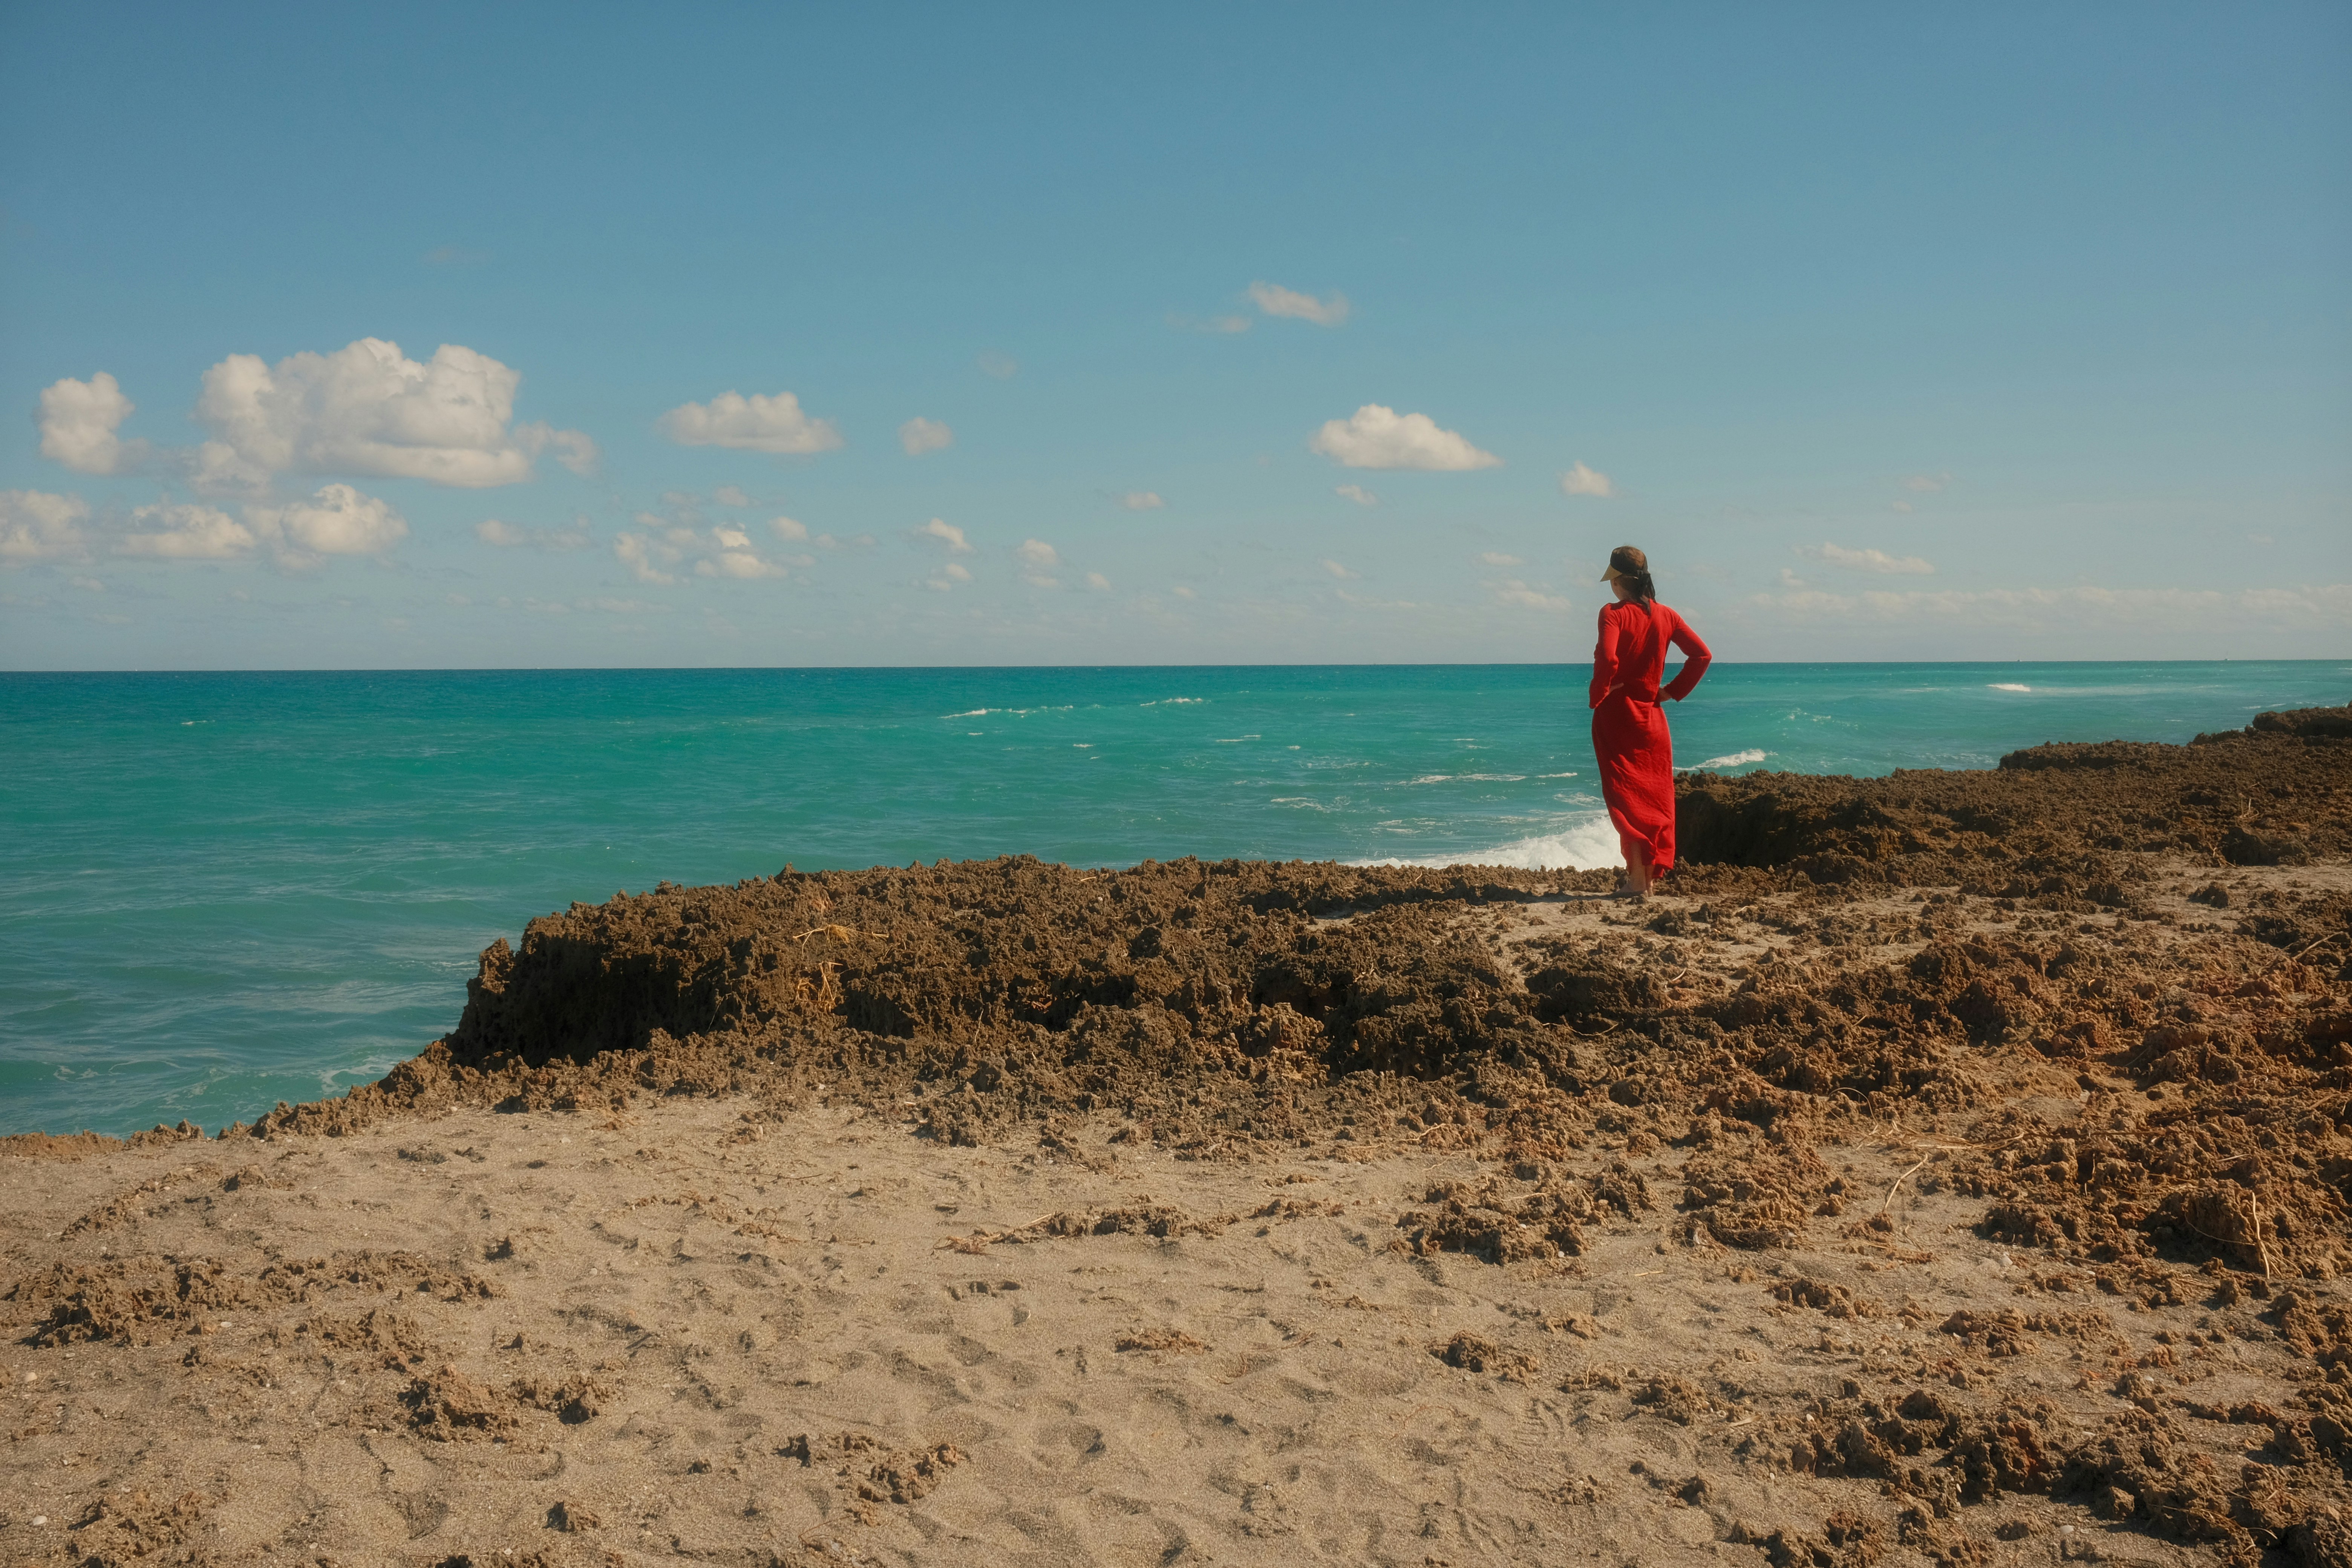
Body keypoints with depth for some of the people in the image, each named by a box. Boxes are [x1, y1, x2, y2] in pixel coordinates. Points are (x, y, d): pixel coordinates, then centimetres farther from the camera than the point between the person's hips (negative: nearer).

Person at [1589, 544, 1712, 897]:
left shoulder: (1613, 613, -12)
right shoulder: (1665, 616, 4)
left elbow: (1608, 660, -27)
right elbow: (1702, 656, 1)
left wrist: (1597, 696, -12)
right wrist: (1673, 691, 7)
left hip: (1616, 713, -5)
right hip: (1652, 717, 5)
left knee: (1624, 794, 1)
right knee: (1655, 795, 14)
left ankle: (1637, 877, -6)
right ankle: (1651, 875, 19)